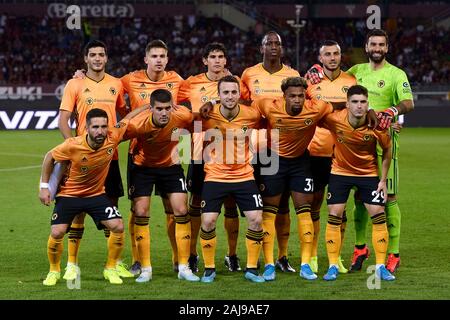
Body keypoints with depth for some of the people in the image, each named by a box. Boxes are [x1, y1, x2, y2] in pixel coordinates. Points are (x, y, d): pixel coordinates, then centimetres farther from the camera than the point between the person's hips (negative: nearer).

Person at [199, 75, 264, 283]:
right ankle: (209, 269, 9)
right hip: (215, 177, -1)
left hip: (244, 176, 1)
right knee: (208, 221, -9)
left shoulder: (252, 115, -9)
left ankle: (251, 268, 9)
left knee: (256, 220, -7)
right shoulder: (207, 116, -13)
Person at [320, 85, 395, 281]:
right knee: (334, 216, -5)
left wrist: (383, 180, -4)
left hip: (369, 173, 0)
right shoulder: (334, 120, -24)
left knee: (379, 216, -5)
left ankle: (380, 267, 5)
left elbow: (387, 149, -4)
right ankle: (333, 267, 5)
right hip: (340, 171, 0)